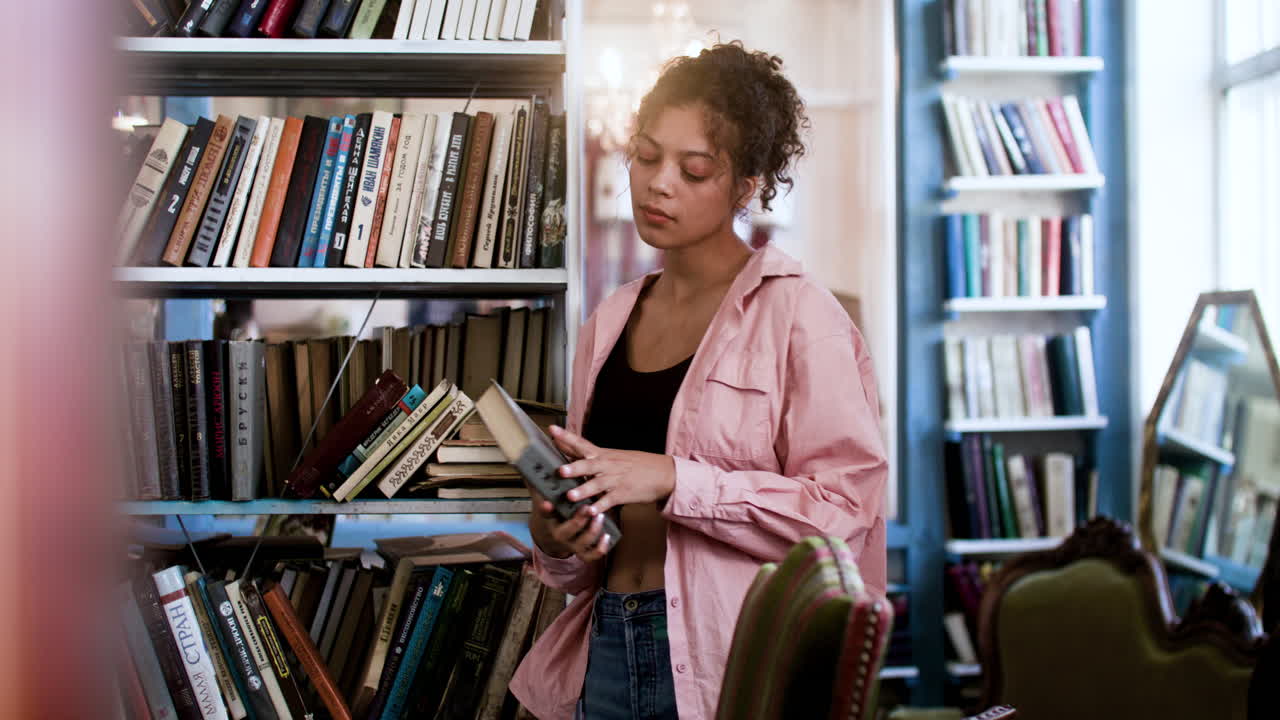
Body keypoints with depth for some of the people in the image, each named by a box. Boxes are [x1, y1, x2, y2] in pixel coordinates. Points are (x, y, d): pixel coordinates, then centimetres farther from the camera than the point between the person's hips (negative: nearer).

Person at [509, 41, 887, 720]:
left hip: (731, 655, -5)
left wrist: (672, 478, -21)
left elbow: (841, 506, -15)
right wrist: (559, 541, -4)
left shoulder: (794, 314, -8)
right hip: (606, 644, 5)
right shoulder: (609, 322, 11)